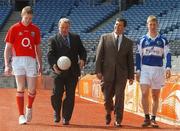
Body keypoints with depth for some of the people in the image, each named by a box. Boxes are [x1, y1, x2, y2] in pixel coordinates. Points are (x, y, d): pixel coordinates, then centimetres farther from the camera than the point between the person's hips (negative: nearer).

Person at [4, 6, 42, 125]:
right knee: (21, 89, -4)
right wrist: (7, 65, -5)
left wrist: (40, 65, 12)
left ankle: (29, 108, 29)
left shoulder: (35, 29, 10)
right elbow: (8, 48, 2)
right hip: (18, 60, -2)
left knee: (32, 90, 0)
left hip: (31, 61, 2)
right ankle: (21, 115, 2)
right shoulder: (14, 29, 2)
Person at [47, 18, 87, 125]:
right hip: (59, 72, -2)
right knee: (57, 95, -2)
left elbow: (82, 50, 12)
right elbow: (50, 54, -7)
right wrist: (53, 65, -26)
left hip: (72, 72, 2)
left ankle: (66, 118, 10)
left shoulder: (76, 38, 13)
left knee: (70, 96, 1)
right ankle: (57, 113, 25)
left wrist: (82, 59, -9)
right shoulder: (53, 40, 3)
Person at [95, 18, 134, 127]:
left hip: (121, 74, 0)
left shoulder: (128, 42, 9)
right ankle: (109, 112, 34)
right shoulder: (105, 38, 5)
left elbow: (130, 60, 9)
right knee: (107, 97, 4)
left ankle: (118, 120, 5)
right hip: (107, 73, 0)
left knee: (119, 98, -4)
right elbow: (99, 55, 2)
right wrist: (98, 71, -6)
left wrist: (131, 76, 4)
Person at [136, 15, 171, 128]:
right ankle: (147, 118, -4)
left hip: (158, 70, 0)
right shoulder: (142, 40, 6)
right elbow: (138, 56, 7)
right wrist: (138, 71, 2)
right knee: (144, 93, -13)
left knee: (155, 96, 4)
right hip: (145, 69, 0)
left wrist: (168, 68, -15)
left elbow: (167, 54, -1)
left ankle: (153, 119, 12)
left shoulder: (163, 40, 5)